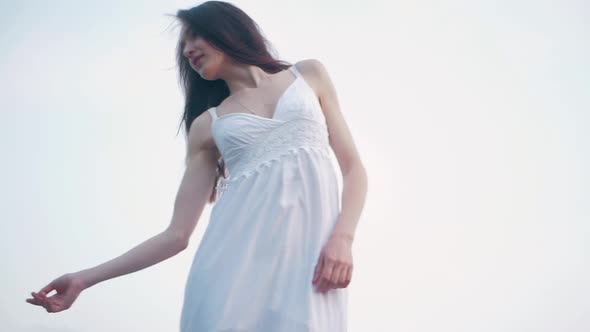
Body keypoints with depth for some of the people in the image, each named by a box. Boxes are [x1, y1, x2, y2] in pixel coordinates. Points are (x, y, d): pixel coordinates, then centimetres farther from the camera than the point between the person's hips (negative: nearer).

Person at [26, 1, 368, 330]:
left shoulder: (309, 74, 16)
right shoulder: (207, 125, 16)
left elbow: (354, 167, 12)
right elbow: (177, 234, 12)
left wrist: (342, 238, -7)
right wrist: (86, 279, 5)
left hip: (310, 243, -1)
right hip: (238, 249, 1)